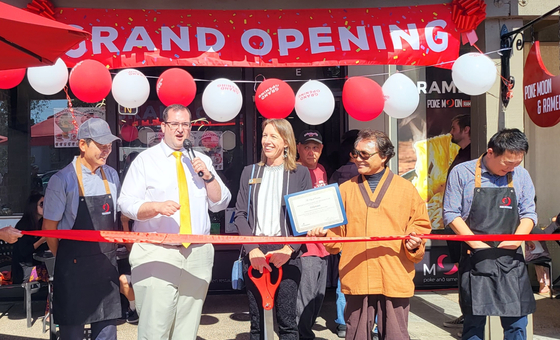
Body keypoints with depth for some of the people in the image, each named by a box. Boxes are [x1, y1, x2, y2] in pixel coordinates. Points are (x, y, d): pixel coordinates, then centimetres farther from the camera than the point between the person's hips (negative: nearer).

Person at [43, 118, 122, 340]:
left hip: (107, 264, 4)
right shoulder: (63, 180, -10)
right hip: (74, 264, -4)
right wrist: (65, 260, 3)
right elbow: (49, 226, -4)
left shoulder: (111, 176, 5)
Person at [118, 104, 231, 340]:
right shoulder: (145, 160, 4)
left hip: (198, 254, 3)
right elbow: (126, 203, -4)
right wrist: (157, 206, -21)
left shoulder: (201, 161, 14)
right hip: (157, 254, -3)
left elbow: (220, 203, 11)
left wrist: (207, 176, -5)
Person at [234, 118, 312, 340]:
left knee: (287, 322, -2)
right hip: (254, 255, 3)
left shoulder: (300, 173, 6)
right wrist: (252, 249, -8)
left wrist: (288, 249, -14)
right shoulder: (249, 172, 14)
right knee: (257, 322, 7)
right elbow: (240, 215, 6)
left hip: (287, 255, -2)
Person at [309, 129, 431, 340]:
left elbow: (420, 225, 9)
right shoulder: (345, 190, 11)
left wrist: (414, 243, -10)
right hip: (356, 278, 2)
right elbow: (337, 233, 11)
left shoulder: (406, 189, 7)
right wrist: (324, 233, -9)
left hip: (395, 279, -1)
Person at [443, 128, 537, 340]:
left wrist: (517, 238, -10)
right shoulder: (462, 173, -3)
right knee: (474, 322, 5)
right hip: (475, 259, -2)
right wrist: (478, 245, -11)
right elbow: (451, 214, -4)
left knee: (516, 321, 3)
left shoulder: (521, 176, 5)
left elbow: (528, 214, 9)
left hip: (511, 260, 3)